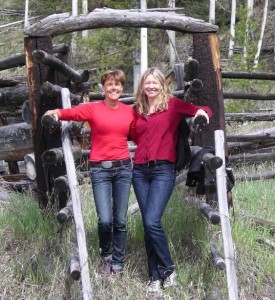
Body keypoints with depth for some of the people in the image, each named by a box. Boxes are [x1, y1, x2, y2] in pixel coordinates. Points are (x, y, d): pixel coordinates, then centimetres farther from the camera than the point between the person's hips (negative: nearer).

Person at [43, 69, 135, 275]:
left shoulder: (129, 111, 8)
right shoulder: (93, 108, -2)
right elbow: (73, 112, -19)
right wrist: (57, 112, -39)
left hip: (124, 168, 3)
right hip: (100, 169, -2)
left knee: (120, 220, 5)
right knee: (105, 220, -11)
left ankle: (118, 264, 20)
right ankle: (106, 255, 19)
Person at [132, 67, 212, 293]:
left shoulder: (172, 104, 3)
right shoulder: (138, 110, 17)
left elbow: (203, 110, 0)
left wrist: (202, 111, -19)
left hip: (163, 171, -5)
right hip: (140, 171, 5)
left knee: (152, 222, -16)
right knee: (148, 224, 4)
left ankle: (168, 269, 4)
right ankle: (155, 275, 14)